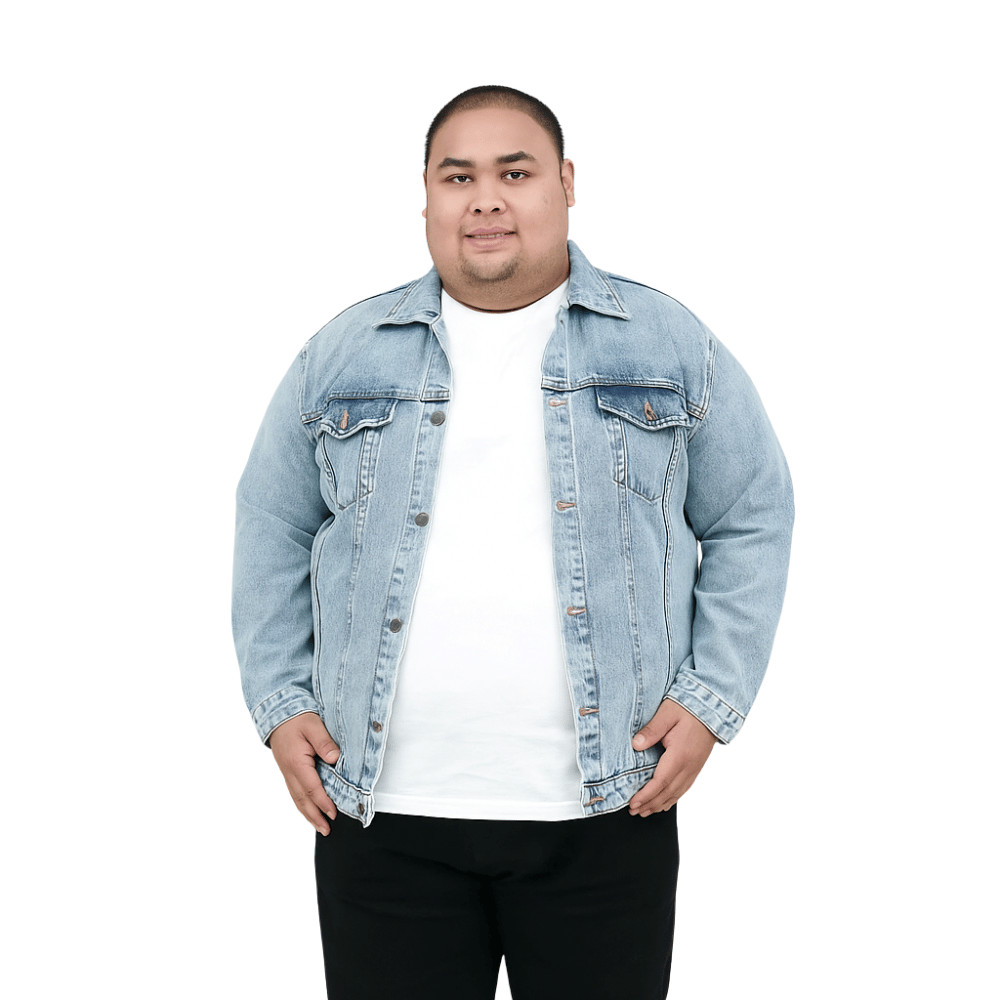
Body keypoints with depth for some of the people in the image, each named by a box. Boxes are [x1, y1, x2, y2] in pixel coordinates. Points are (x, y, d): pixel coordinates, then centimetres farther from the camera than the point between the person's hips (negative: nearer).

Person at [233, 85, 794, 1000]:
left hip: (602, 814, -1)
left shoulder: (671, 347, 5)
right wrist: (280, 700, 5)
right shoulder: (344, 355, 9)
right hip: (383, 815, 1)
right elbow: (273, 528, 15)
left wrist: (711, 698, -2)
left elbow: (752, 520, 8)